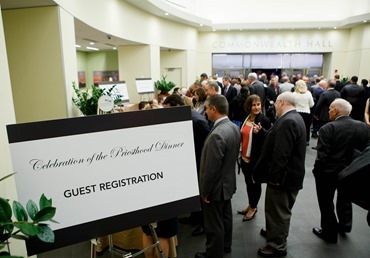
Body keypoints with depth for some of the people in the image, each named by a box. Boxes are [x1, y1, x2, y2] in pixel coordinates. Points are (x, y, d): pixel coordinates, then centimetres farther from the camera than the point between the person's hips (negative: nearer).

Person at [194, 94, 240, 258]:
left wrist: (205, 191, -14)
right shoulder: (234, 127, -1)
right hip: (228, 182, 9)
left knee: (214, 225, 10)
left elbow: (212, 168, -27)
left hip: (216, 187, -9)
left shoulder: (217, 134, -31)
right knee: (225, 217, 26)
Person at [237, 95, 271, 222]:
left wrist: (260, 131, -34)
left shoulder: (264, 120, -14)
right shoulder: (246, 118, 6)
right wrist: (240, 153, 14)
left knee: (255, 183, 10)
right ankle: (250, 205, 37)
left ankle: (253, 208, 28)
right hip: (245, 157, 7)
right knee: (248, 182, 19)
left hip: (256, 158, -6)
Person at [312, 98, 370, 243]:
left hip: (328, 172, -6)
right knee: (344, 198, 29)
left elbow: (322, 156, -23)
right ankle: (345, 225, 47)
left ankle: (330, 233, 28)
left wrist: (316, 171, -8)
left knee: (326, 202, 13)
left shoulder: (328, 129, -23)